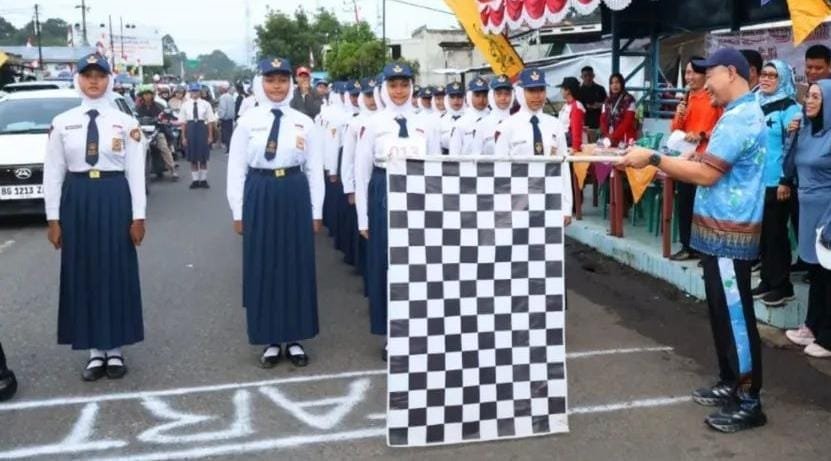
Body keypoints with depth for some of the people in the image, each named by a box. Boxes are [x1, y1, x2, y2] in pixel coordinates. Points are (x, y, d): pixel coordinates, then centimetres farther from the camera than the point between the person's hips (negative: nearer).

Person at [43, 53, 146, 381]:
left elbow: (136, 172, -1)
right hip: (77, 200, 2)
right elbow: (53, 173, 4)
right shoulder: (62, 123, 3)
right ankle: (95, 350, 19)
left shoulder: (126, 123, 0)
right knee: (83, 274, 6)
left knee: (116, 272, 5)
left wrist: (138, 216, -5)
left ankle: (114, 349, 18)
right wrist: (53, 217, 1)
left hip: (114, 198, -1)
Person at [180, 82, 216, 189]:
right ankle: (195, 180, 16)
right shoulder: (185, 105, 1)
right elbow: (183, 123, 2)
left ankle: (203, 180, 16)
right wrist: (183, 137, 0)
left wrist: (210, 136, -5)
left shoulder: (206, 104, -2)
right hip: (190, 129, 1)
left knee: (203, 158, 6)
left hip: (202, 129, -1)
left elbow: (210, 121, -2)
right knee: (192, 158, 7)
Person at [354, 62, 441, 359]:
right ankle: (391, 334, 18)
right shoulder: (373, 124, 0)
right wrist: (363, 217, 0)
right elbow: (362, 172, 1)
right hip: (384, 197, -1)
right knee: (385, 266, 4)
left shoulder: (426, 124, 5)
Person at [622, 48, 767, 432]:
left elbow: (707, 174, -22)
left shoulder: (739, 118, -17)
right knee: (722, 311, 16)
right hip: (721, 229, 10)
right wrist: (672, 165, 9)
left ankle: (749, 401, 6)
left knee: (735, 314, -3)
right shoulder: (742, 114, 17)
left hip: (729, 233, -10)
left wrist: (654, 159, -17)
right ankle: (731, 384, 27)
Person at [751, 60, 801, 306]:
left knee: (776, 233, -1)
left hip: (776, 183, -6)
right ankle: (767, 280, 21)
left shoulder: (790, 108, -7)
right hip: (757, 181, 6)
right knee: (762, 233, 10)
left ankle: (782, 285, 9)